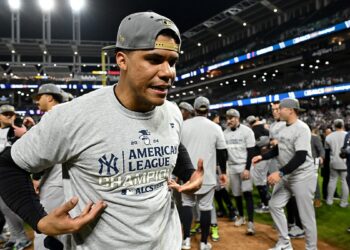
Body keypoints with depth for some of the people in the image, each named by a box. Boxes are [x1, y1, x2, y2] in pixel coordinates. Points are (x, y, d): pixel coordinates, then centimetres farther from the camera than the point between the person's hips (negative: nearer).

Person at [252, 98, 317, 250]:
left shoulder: (301, 128, -20)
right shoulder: (283, 128, 7)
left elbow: (300, 157, -27)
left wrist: (280, 173, -31)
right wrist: (262, 157, 6)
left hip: (302, 177, -9)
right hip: (286, 176, 9)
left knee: (306, 215, 1)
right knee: (274, 205, 11)